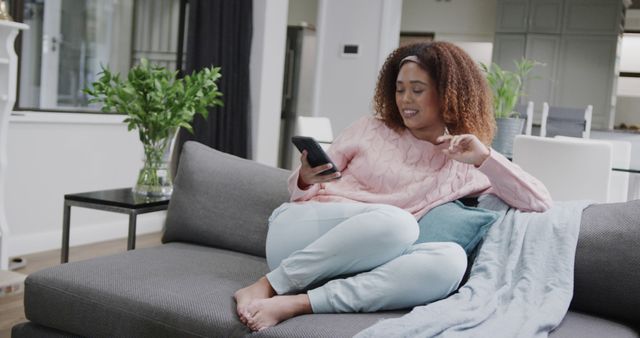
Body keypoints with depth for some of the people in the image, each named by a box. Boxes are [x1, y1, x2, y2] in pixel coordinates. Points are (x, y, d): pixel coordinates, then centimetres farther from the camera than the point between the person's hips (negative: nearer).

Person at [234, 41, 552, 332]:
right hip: (300, 234, -1)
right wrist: (306, 179, -14)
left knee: (450, 259, -29)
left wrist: (485, 157, -8)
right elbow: (301, 188, 11)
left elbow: (540, 204, 4)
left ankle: (297, 303, -30)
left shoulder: (466, 167, 12)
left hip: (357, 268, 2)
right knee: (396, 221, -32)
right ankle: (268, 287, -22)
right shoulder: (371, 128, 10)